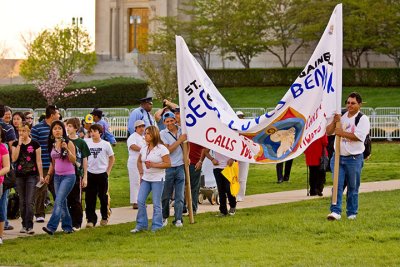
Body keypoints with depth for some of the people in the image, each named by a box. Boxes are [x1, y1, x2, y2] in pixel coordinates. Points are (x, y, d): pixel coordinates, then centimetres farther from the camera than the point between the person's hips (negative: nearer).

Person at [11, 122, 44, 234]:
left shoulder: (35, 144, -1)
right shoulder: (15, 144, 6)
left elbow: (39, 161, 1)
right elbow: (14, 159, -8)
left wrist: (41, 176, -3)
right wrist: (19, 144, -11)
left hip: (32, 175, -3)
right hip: (20, 176, 3)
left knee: (30, 202, -9)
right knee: (22, 202, 8)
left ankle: (29, 226, -11)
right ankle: (24, 225, 16)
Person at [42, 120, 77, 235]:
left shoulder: (68, 143, -9)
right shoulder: (52, 145, 9)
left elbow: (73, 160, -13)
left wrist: (66, 149, -25)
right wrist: (48, 174, 12)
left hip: (68, 176, -7)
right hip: (57, 176, 7)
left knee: (59, 201, -15)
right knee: (62, 202, 9)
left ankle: (51, 227, -22)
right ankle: (67, 227, 19)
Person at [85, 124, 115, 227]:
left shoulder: (105, 144, -3)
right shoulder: (87, 143, -1)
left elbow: (112, 158, 6)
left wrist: (108, 171, 1)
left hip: (102, 173, -1)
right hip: (90, 173, 1)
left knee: (103, 197, 8)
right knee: (90, 198, -3)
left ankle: (104, 218, 24)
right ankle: (91, 219, 2)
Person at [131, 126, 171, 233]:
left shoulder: (161, 148, -11)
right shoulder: (144, 149, 9)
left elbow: (168, 164, -15)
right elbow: (139, 161, 24)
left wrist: (153, 165, -21)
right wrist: (141, 172, 9)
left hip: (157, 179, -6)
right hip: (145, 179, 6)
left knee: (156, 204, -1)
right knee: (140, 201, 2)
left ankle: (156, 227, 8)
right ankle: (141, 225, 12)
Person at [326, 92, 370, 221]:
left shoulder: (363, 119, -5)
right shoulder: (341, 116, 10)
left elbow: (358, 136, -18)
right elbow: (328, 132, 9)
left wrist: (342, 133, -17)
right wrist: (334, 122, -9)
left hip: (354, 158, -4)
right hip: (338, 156, 4)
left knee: (353, 187, 6)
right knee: (337, 185, -5)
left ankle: (352, 212, 16)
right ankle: (336, 211, -8)